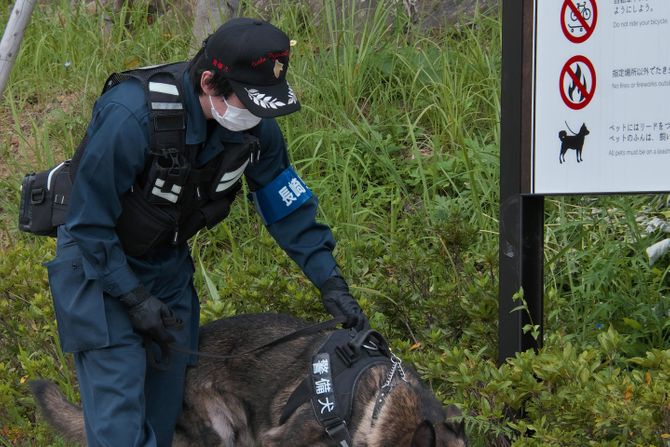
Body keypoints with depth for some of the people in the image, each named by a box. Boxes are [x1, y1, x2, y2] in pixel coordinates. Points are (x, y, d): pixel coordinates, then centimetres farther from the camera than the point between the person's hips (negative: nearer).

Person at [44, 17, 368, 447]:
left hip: (169, 262, 6)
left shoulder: (255, 125, -15)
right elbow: (90, 221, -23)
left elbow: (289, 205, 0)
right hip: (99, 261, -6)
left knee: (168, 400, 9)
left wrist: (332, 283, -4)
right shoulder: (131, 117, -34)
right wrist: (135, 299, -20)